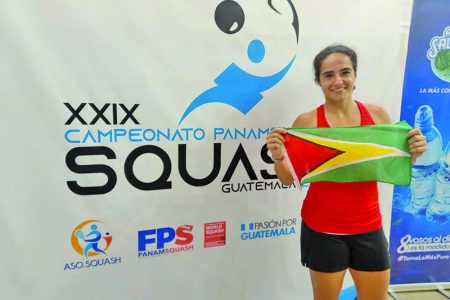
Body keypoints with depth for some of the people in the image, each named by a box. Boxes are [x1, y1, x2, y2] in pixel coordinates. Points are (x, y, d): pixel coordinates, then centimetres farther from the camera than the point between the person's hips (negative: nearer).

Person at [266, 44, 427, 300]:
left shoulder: (377, 114, -2)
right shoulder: (307, 122, -10)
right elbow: (288, 179, -5)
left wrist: (412, 154, -11)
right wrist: (278, 156, -24)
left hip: (368, 227, 3)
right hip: (322, 229, -3)